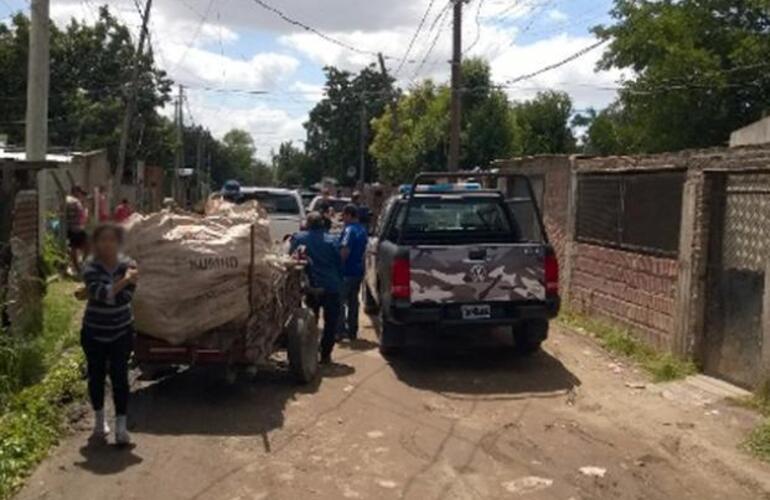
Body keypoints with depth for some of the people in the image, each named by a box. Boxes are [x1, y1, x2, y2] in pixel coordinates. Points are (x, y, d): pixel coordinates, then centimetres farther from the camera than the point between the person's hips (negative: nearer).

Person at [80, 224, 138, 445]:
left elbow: (126, 296, -17)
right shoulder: (91, 268, -11)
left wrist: (100, 293, -20)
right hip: (94, 332, 0)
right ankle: (99, 420, 31)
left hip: (121, 331, 0)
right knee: (96, 375, 10)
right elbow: (102, 293, -28)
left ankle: (121, 426, 1)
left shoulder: (127, 265, -7)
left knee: (120, 376, -3)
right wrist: (124, 281, -34)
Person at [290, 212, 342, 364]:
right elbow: (339, 264, -1)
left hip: (310, 288, 1)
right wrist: (339, 282, 10)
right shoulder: (331, 240, -4)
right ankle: (325, 354, 10)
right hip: (331, 287, -1)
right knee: (330, 322, 10)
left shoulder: (298, 238, -3)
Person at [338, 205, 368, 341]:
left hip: (347, 271, -9)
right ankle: (352, 331, 18)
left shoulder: (349, 230, -16)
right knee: (353, 301, 14)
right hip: (358, 270, 9)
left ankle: (340, 330, -2)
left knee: (341, 301, -2)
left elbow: (344, 251, -24)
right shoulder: (362, 230, 12)